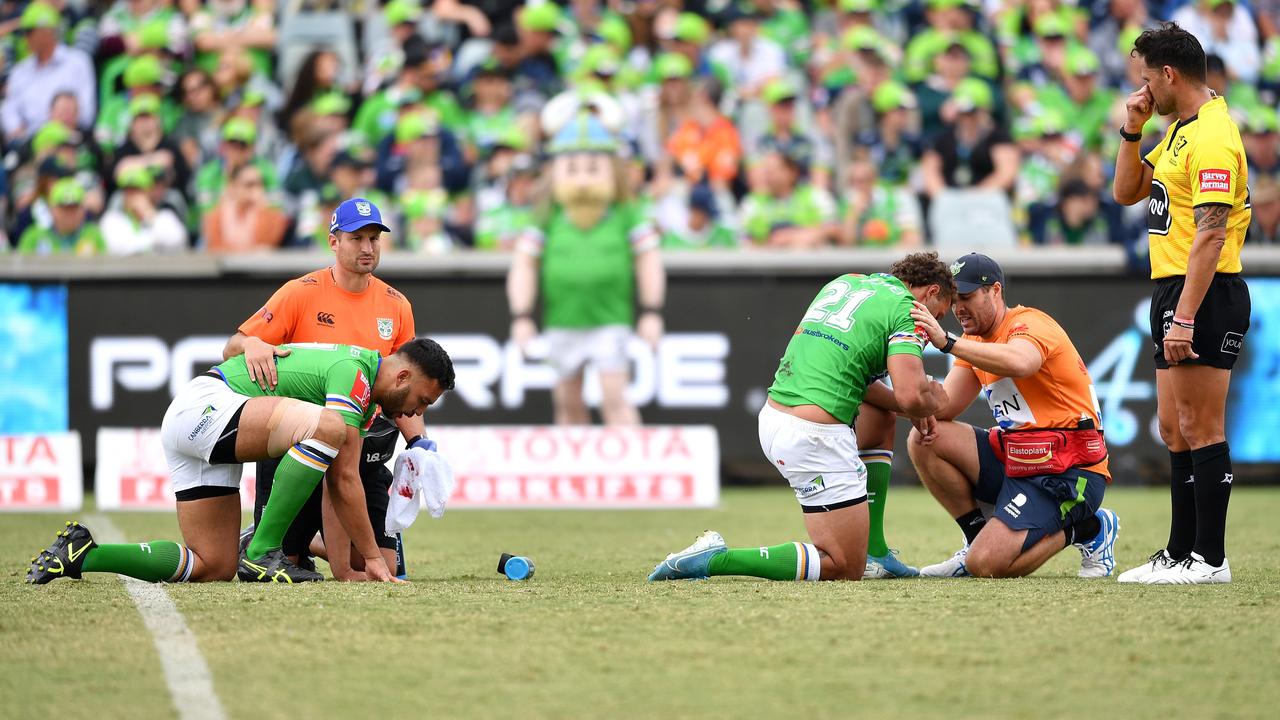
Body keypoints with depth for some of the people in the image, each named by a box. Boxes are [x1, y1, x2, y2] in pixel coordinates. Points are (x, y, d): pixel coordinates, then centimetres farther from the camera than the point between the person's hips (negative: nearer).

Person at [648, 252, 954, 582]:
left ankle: (874, 551, 29)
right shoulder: (904, 310, -3)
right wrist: (932, 403, 8)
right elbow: (911, 396, -16)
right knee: (845, 569, -2)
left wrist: (905, 407, 24)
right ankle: (716, 559, -12)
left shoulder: (845, 282, 21)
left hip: (772, 419, 9)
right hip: (812, 436, -9)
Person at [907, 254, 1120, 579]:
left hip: (1069, 470, -9)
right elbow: (945, 405, 8)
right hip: (1014, 459, 9)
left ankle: (1087, 529, 3)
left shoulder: (1029, 323, -12)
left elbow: (1018, 363, -37)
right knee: (925, 439, -3)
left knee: (986, 565, -20)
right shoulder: (975, 343, 16)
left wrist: (948, 342, -41)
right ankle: (979, 537, 5)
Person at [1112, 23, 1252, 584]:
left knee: (1200, 430, -8)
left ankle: (1210, 559, -5)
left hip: (1206, 296, -10)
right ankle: (1180, 552, 19)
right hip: (1172, 289, 10)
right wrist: (1131, 130, 10)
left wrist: (1185, 317, -26)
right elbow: (1127, 192, 25)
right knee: (1175, 430, 13)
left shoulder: (1212, 137, -17)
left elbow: (1210, 235, -23)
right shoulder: (1179, 131, 15)